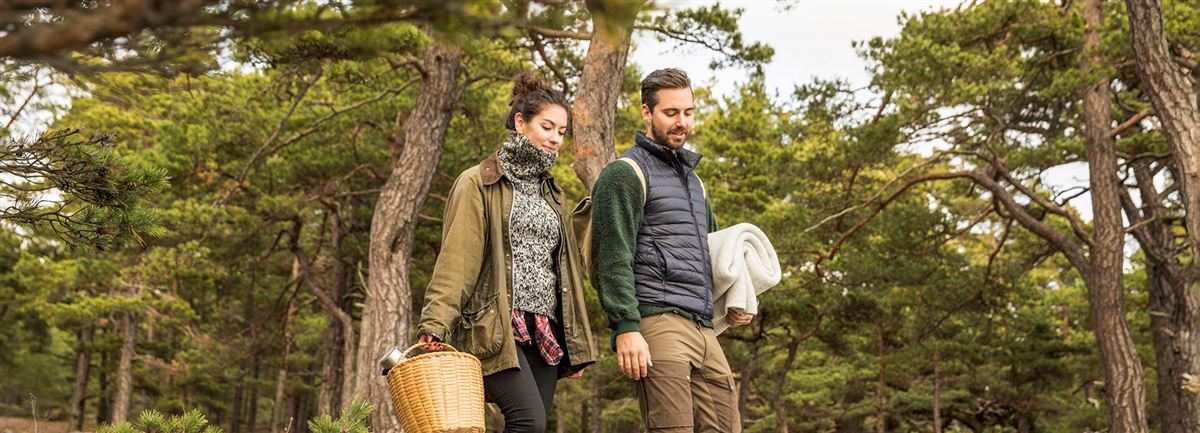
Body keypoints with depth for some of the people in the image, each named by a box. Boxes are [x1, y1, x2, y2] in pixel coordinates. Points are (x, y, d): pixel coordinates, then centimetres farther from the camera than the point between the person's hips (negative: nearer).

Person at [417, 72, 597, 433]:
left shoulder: (549, 192, 21)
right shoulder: (478, 184, 1)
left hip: (544, 332, 6)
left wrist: (575, 346, 19)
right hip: (495, 328, -6)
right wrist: (434, 327, -19)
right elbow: (454, 261, -7)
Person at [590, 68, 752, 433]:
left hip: (704, 328, 8)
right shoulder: (626, 173, -1)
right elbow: (613, 259, -10)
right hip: (659, 323, -8)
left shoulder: (692, 178, 25)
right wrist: (625, 328, -20)